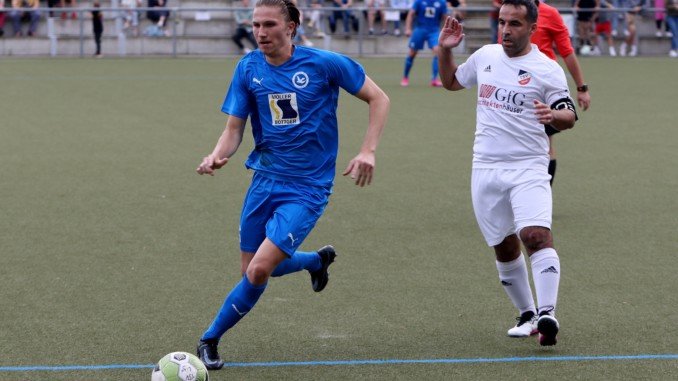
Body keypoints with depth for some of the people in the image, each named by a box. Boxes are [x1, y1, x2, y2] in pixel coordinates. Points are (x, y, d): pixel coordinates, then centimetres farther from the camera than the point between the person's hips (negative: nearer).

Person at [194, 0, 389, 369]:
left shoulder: (324, 63, -12)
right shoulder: (248, 68, -2)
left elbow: (378, 98, -3)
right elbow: (234, 129, 0)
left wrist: (368, 151, -14)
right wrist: (217, 155, -22)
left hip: (306, 188, -5)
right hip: (264, 179, 5)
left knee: (259, 271, -16)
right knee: (251, 269, 14)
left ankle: (210, 339, 5)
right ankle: (318, 259, 43)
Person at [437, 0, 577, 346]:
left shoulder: (547, 69, -4)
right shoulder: (485, 56, 10)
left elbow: (569, 116, -3)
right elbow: (451, 82, 26)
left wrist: (553, 115, -25)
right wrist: (445, 49, 10)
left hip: (528, 168, -5)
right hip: (486, 169, 5)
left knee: (537, 236, -23)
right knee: (505, 248, 9)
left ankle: (547, 314, -28)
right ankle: (527, 315, 23)